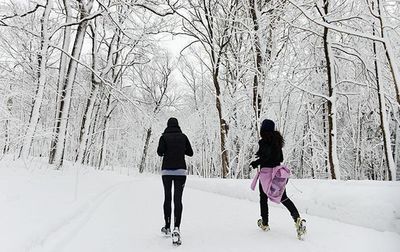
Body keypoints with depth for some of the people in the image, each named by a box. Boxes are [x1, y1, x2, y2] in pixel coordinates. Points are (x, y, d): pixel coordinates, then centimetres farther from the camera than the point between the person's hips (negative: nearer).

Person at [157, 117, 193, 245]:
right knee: (178, 200, -4)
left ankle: (167, 227, 23)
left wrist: (166, 152, 11)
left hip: (166, 170, 0)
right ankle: (176, 228, -20)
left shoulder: (164, 136, 0)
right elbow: (190, 153, 8)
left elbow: (160, 152, -10)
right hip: (180, 171, 0)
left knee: (167, 198, 14)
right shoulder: (183, 136, 5)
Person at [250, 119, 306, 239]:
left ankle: (264, 223, 22)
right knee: (283, 197, 8)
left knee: (263, 198, 11)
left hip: (266, 172, -6)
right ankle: (298, 219, -13)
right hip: (278, 170, 6)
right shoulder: (277, 140, 11)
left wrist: (256, 163, -10)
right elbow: (281, 158, 14)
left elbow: (266, 156, -24)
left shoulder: (263, 141, -13)